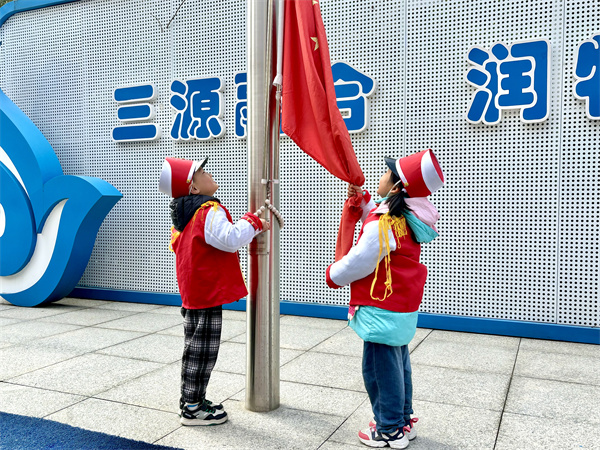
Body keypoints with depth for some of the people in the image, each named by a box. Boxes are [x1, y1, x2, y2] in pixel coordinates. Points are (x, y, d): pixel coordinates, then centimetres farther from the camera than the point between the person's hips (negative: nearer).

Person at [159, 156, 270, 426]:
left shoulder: (184, 213, 14)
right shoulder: (208, 211, -19)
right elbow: (230, 239, -27)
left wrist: (253, 227, 17)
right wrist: (253, 222, -13)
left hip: (193, 290, 10)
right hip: (207, 291, -10)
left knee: (196, 347, 18)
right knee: (202, 348, -1)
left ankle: (193, 399, 29)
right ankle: (192, 409, 8)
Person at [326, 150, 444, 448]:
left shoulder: (382, 224, -24)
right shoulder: (406, 218, 5)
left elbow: (358, 261, -17)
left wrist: (333, 275, 1)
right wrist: (363, 201, 17)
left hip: (382, 309, -10)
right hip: (402, 306, 10)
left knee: (380, 368, 3)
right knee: (398, 365, 20)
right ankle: (403, 421, 34)